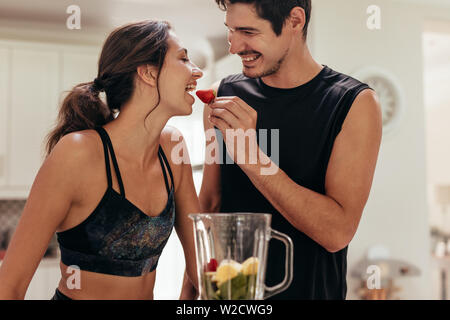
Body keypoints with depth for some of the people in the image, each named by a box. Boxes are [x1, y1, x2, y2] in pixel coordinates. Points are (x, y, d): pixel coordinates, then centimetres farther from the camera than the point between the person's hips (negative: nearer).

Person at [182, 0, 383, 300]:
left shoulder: (355, 103, -15)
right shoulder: (223, 96, -4)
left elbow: (338, 232, -22)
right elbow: (210, 203, 3)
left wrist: (251, 156, -28)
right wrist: (189, 291, 1)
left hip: (311, 289, -3)